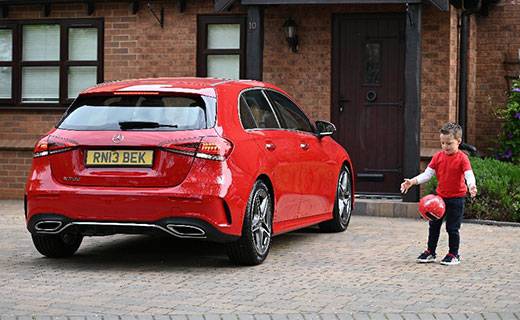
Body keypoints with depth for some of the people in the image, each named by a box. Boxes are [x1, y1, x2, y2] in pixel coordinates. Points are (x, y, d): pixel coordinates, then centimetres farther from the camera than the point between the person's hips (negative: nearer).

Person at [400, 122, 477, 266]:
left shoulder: (462, 158, -14)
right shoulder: (438, 156, 1)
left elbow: (469, 175, -23)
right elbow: (427, 174, 1)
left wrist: (471, 186, -44)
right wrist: (412, 181, -11)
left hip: (456, 198, -5)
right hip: (440, 197, 5)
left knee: (452, 228, 1)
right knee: (434, 225, 12)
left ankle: (454, 254, 15)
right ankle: (430, 252, 25)